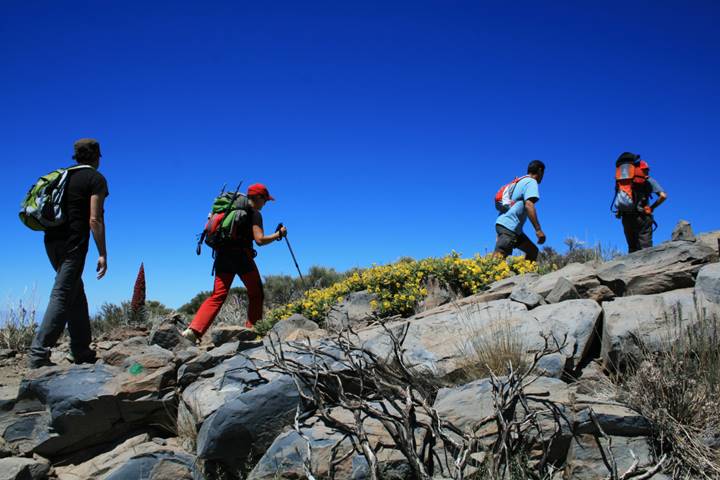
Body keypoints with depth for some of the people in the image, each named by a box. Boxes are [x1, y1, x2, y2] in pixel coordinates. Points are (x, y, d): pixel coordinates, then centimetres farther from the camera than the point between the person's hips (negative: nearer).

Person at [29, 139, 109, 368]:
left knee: (76, 293, 14)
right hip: (73, 242, -7)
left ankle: (81, 351, 17)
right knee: (62, 296, -8)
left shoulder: (64, 175, 18)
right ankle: (39, 353, -14)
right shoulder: (96, 179, -3)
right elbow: (94, 220, -11)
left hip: (52, 239, 7)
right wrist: (102, 254, -12)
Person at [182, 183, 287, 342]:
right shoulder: (254, 214, -1)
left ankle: (193, 330, -13)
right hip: (241, 256, -6)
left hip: (222, 255, 6)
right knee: (256, 294, 12)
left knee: (217, 296, 2)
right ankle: (252, 329, 11)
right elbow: (260, 240, -11)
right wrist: (279, 234, 1)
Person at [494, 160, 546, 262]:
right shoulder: (531, 182, -3)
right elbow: (528, 205, -18)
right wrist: (538, 229, -20)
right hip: (508, 226, -10)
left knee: (533, 250, 15)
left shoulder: (521, 181, 25)